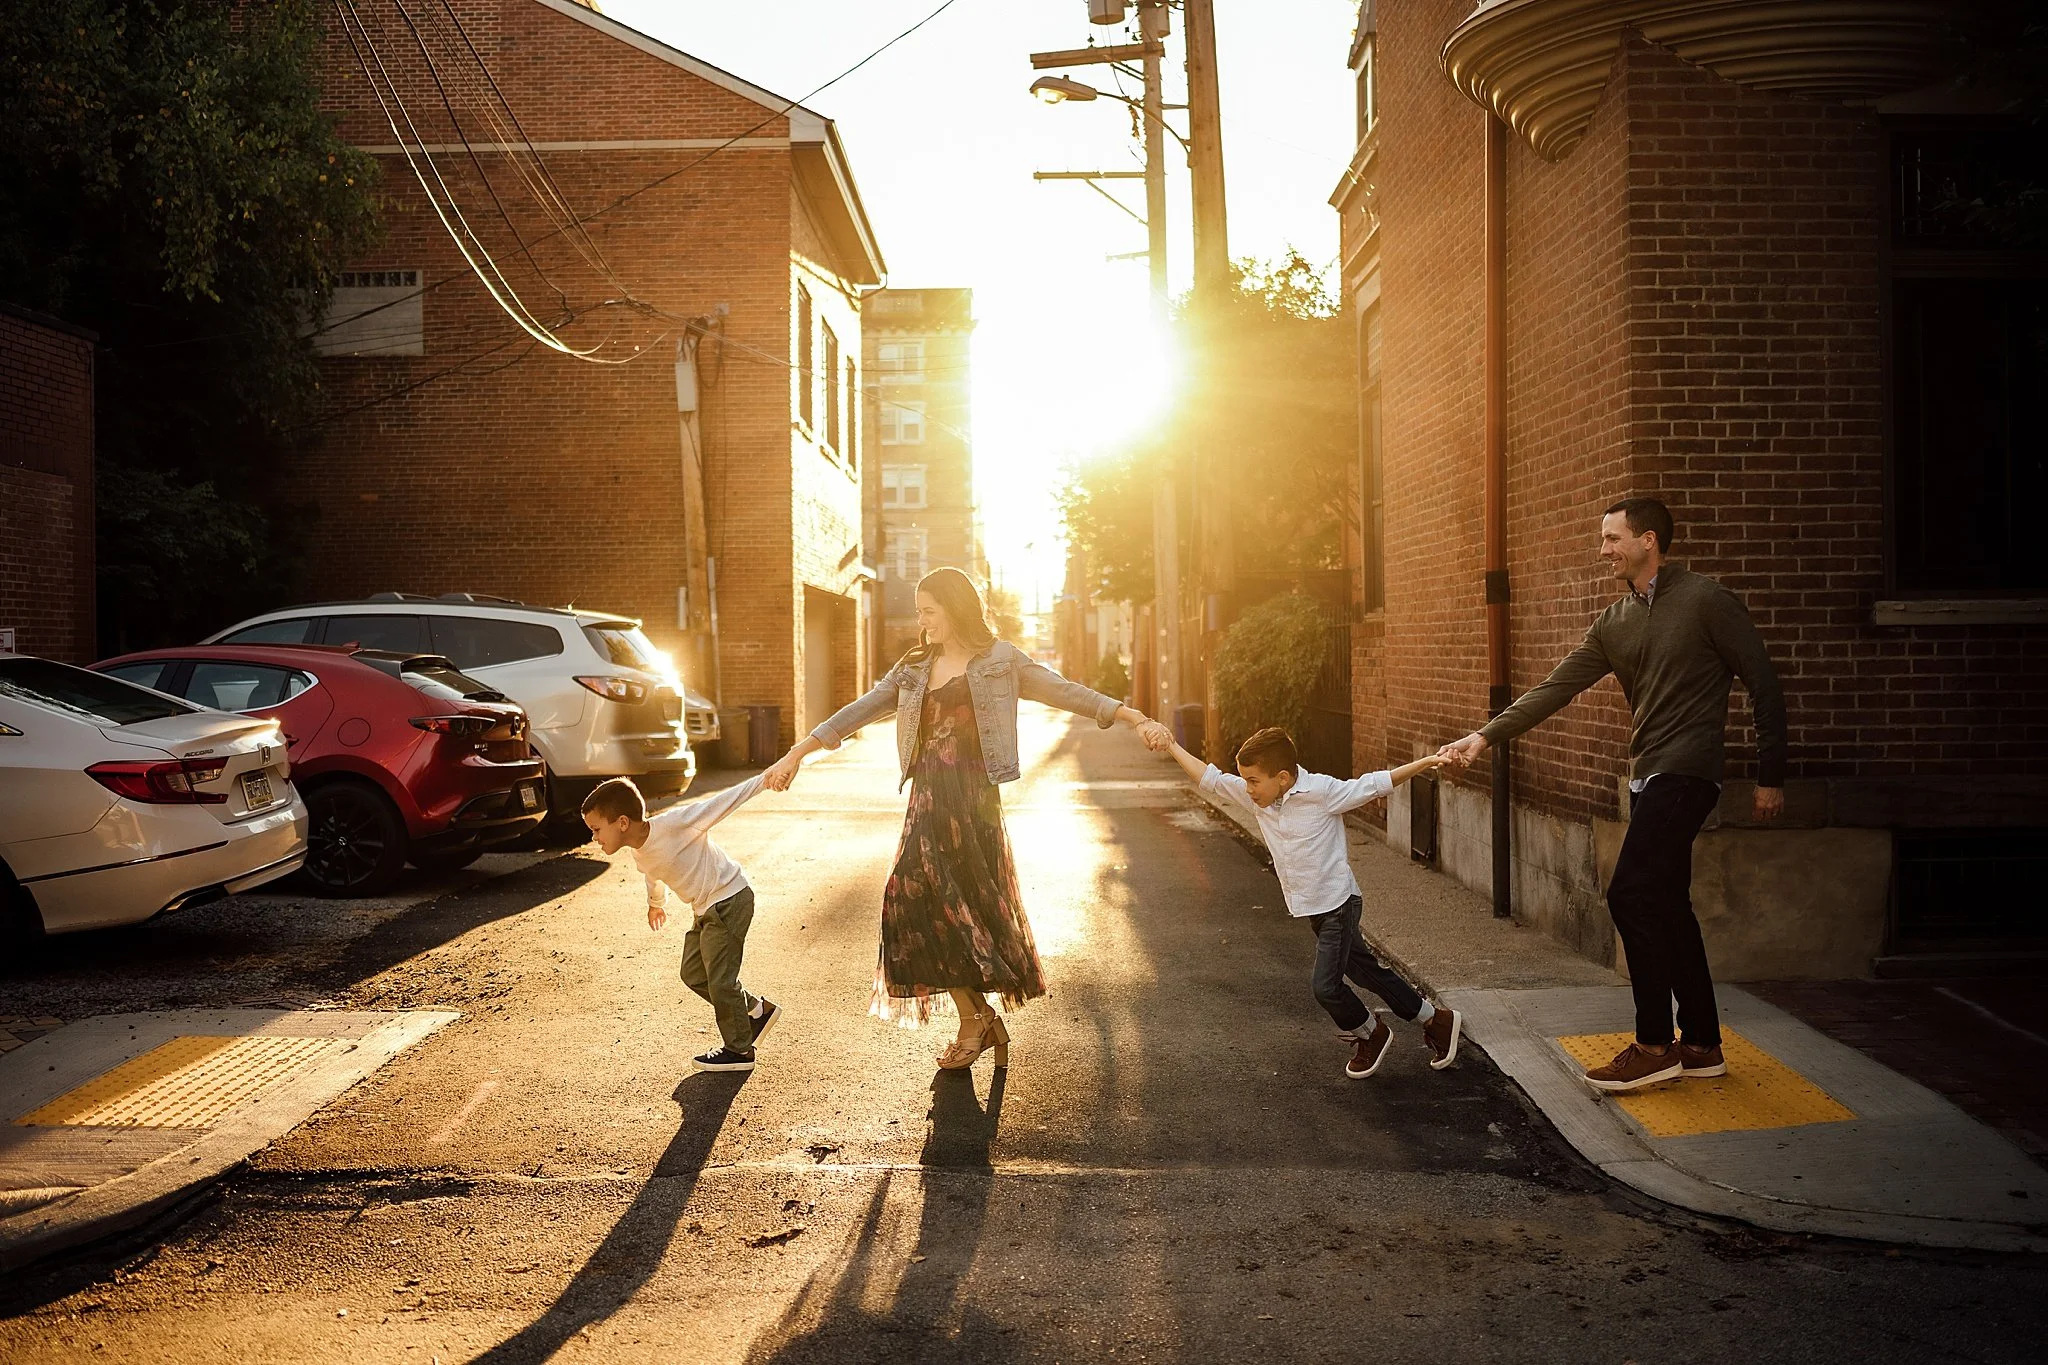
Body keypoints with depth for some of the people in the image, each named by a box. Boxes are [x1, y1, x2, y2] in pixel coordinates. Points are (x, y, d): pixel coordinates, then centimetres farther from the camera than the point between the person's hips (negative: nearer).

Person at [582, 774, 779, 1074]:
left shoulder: (674, 824, -27)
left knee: (720, 978, -3)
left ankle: (739, 1050, 13)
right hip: (706, 909, 9)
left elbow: (722, 803, -25)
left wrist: (765, 780, -29)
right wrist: (656, 902, 43)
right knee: (693, 972, 12)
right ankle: (758, 1011, 27)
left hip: (730, 898, -9)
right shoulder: (640, 854, 0)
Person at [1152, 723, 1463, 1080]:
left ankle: (1370, 1034, 16)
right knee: (1365, 971, 17)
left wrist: (1424, 763, -25)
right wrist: (1172, 748, 4)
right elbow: (1210, 779, 6)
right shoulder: (1257, 796, -1)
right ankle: (1435, 1020, 32)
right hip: (1313, 908, 8)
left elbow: (1374, 785, -18)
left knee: (1324, 985, -12)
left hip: (1338, 902, -8)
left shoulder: (1321, 791, -19)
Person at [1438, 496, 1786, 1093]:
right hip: (1648, 776, 8)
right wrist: (1486, 735, 1)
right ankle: (1701, 1045, 19)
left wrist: (1770, 777, -7)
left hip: (1686, 773, -8)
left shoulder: (1705, 600, -8)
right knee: (1667, 907, 10)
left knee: (1631, 895, -13)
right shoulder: (1615, 622, 12)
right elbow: (1555, 687, 10)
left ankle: (1654, 1045, -4)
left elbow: (1763, 683, -7)